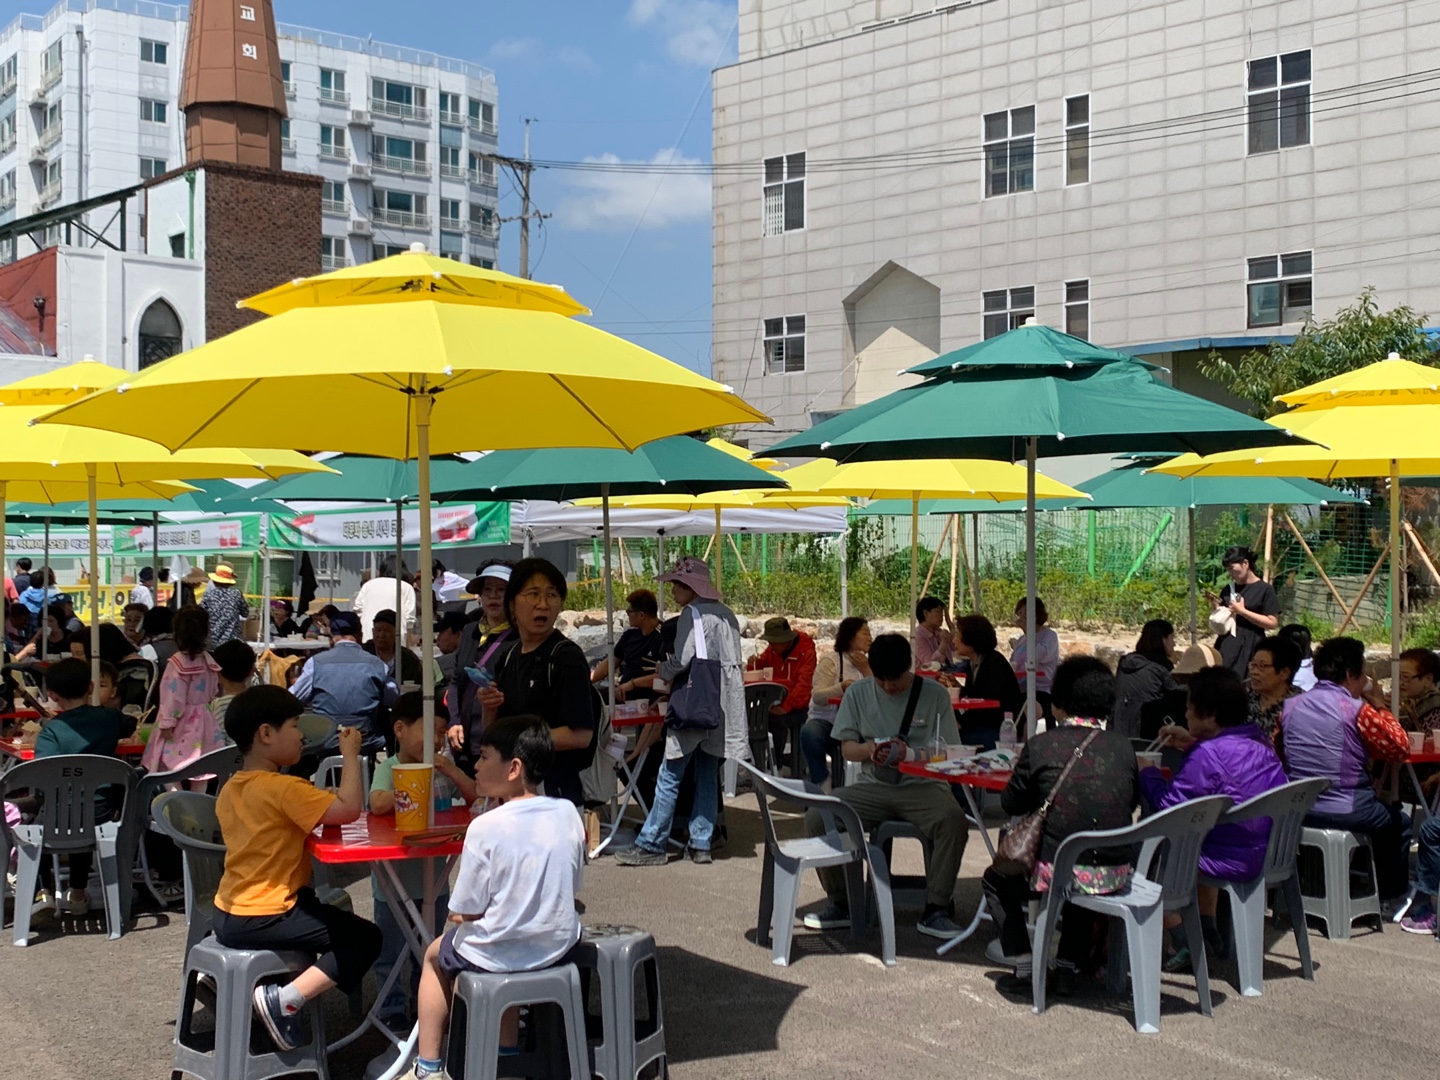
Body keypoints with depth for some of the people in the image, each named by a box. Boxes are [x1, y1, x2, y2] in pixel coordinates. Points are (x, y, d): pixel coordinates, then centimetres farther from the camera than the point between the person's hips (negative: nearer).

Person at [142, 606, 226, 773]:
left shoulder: (177, 663, -16)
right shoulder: (208, 662, 3)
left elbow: (173, 697, -17)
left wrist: (167, 723, -13)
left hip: (182, 723, -6)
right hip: (203, 723, 6)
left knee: (173, 769, 0)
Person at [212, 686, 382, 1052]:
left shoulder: (229, 790, 9)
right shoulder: (283, 789, -19)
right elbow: (349, 809, -25)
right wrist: (351, 754, -12)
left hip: (227, 916, 9)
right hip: (263, 918, -9)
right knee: (365, 937, -5)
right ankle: (285, 1000, -15)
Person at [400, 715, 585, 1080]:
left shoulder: (486, 827, -22)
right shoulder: (568, 814, -7)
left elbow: (466, 912, -15)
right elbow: (570, 886, 5)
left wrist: (460, 915, 5)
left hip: (499, 955, -5)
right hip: (559, 947, 5)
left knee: (436, 954, 27)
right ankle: (506, 1050, 41)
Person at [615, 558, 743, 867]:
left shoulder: (693, 613, -10)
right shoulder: (726, 614, 13)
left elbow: (683, 659, -18)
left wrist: (664, 671, 1)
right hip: (723, 707, 8)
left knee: (669, 777, -3)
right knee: (708, 777, 10)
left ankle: (651, 846, 0)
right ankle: (701, 844, 12)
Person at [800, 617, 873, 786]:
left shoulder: (867, 662, 13)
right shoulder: (830, 660, -2)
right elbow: (817, 696, -16)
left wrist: (866, 670, -8)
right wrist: (842, 687, -33)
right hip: (826, 721, -4)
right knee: (809, 734, -35)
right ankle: (820, 780, -13)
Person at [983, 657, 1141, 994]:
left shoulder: (1041, 745, -8)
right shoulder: (1122, 746, 0)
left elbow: (1011, 803, 3)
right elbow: (1132, 803, 14)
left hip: (1059, 871, -4)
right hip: (1115, 876, 4)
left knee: (996, 880, 24)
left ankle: (1023, 966, 16)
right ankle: (1069, 966, 31)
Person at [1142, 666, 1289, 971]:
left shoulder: (1207, 756, -23)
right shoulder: (1260, 740, 3)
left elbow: (1169, 806, -22)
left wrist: (1147, 773, -6)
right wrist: (1194, 743, 16)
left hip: (1232, 862, -9)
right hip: (1270, 852, 9)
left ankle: (1184, 941, 11)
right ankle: (1208, 929, 34)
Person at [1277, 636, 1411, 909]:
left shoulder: (1290, 706, 0)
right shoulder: (1358, 710, -15)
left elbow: (1279, 753, 11)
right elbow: (1401, 748, -7)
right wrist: (1381, 706, 3)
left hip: (1296, 812, 6)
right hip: (1346, 812, -5)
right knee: (1397, 823, 26)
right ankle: (1391, 896, 35)